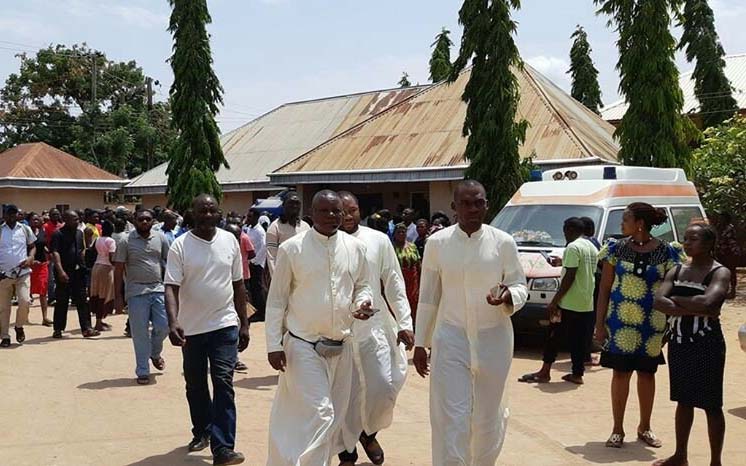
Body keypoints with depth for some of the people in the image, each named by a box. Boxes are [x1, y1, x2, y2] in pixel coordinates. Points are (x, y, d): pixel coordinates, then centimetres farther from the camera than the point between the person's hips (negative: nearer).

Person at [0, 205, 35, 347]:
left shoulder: (25, 229, 6)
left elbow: (32, 246, 13)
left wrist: (30, 258, -8)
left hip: (23, 272, 0)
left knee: (25, 301, -14)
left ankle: (19, 326, 13)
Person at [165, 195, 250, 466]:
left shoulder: (229, 241, 1)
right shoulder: (180, 246, -7)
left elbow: (238, 284, 8)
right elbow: (171, 288, -14)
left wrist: (244, 323, 7)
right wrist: (173, 323, -29)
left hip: (225, 325, 0)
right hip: (192, 328, 0)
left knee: (223, 383, -8)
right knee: (196, 385, 15)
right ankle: (202, 432, 36)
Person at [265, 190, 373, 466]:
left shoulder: (355, 248, 3)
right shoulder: (292, 249, -7)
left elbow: (362, 287, 15)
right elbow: (276, 299, -3)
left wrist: (364, 302, -9)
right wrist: (274, 345, -7)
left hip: (341, 347, 5)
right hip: (303, 347, -5)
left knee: (336, 416, 14)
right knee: (318, 414, -11)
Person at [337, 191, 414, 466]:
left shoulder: (379, 241, 0)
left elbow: (394, 284, 4)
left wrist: (405, 323, 0)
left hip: (375, 327, 1)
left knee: (384, 386, -2)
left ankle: (369, 432, 29)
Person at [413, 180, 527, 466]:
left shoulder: (503, 243, -4)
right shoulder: (437, 243, -1)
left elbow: (520, 286, 3)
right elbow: (428, 297, 5)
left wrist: (509, 296, -21)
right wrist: (420, 343, 7)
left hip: (493, 339, 1)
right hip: (451, 339, -1)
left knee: (488, 417, 13)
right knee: (452, 419, -6)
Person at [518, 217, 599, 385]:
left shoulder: (572, 247, -13)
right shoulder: (592, 248, 14)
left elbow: (569, 277, -19)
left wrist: (554, 301, -17)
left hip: (569, 303, -8)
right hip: (587, 304, 8)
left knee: (553, 336, 0)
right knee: (579, 339, 9)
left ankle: (545, 372, 2)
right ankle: (577, 374, 11)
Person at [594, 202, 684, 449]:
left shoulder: (666, 252, -3)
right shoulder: (617, 248, 0)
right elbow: (604, 289, 1)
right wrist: (600, 324, -3)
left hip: (652, 324, 0)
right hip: (620, 321, 0)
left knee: (647, 373, 11)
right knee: (621, 372, 3)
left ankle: (645, 427, 27)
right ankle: (617, 430, 14)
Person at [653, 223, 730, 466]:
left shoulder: (720, 273, -10)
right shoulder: (677, 271, 7)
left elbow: (707, 302, -29)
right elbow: (659, 302, -8)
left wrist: (676, 300, -12)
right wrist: (696, 310, -19)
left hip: (707, 345, -6)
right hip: (678, 343, 6)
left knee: (711, 405, 2)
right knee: (684, 400, 16)